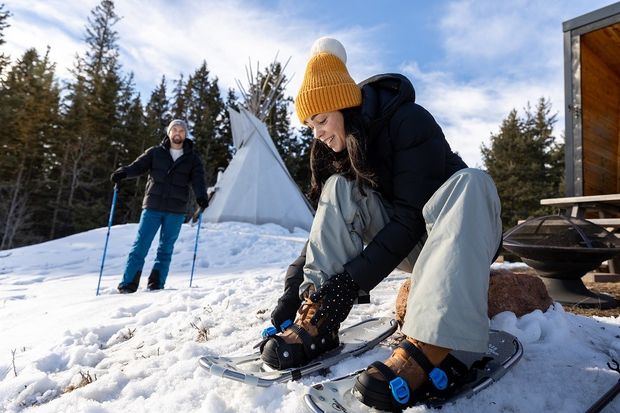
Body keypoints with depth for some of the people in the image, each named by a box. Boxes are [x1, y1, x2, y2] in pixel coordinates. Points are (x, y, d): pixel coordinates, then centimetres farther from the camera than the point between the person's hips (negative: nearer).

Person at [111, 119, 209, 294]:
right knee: (140, 246, -2)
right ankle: (128, 284, 4)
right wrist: (123, 172, -19)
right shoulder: (155, 152, 9)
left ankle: (156, 285, 15)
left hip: (176, 211, 1)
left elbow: (198, 179, -2)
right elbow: (138, 166, 2)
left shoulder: (192, 158, 9)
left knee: (166, 249, 6)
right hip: (152, 207, 0)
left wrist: (201, 196, -21)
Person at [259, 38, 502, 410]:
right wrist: (295, 285, -13)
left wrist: (354, 278, -32)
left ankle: (428, 348, -51)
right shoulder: (338, 147, -1)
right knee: (341, 188, -15)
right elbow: (330, 226, -4)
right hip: (409, 244, 5)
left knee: (469, 181, -35)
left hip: (463, 234, -4)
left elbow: (412, 216, -27)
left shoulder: (409, 121, -21)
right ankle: (319, 321, -29)